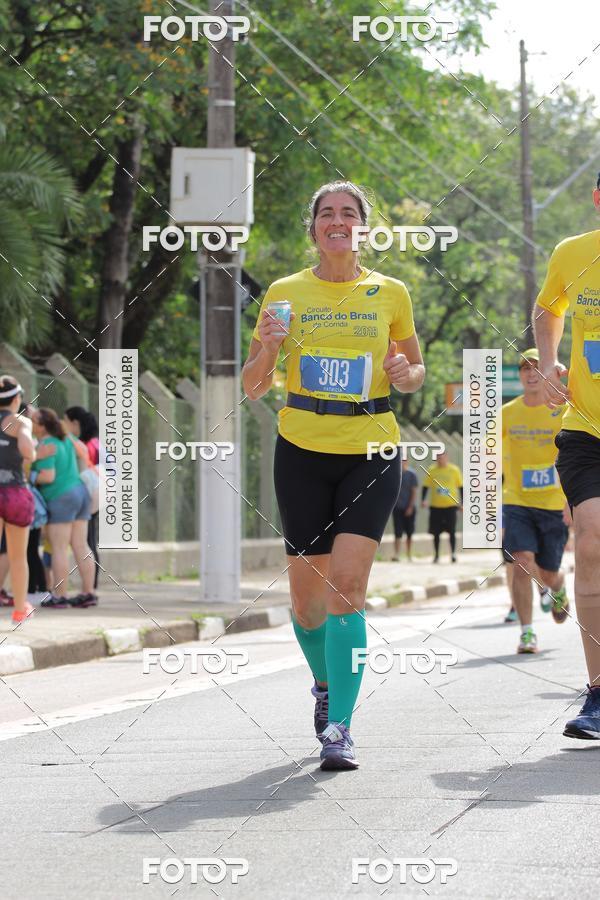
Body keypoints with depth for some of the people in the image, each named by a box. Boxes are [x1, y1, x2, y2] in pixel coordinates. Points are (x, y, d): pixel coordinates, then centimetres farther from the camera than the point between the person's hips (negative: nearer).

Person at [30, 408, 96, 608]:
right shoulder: (64, 439, 10)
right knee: (81, 547, 7)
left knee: (59, 548, -6)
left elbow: (48, 476, -22)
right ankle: (88, 593, 5)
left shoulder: (46, 446, -14)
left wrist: (28, 476, -5)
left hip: (61, 498, -8)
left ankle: (59, 596, -8)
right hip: (79, 492, 9)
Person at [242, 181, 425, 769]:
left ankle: (338, 729, -15)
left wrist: (405, 374, -7)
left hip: (372, 451, -1)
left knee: (347, 583, -15)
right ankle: (325, 683, 37)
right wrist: (268, 348, -13)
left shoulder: (390, 294, 4)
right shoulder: (286, 293, 4)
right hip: (303, 450, 1)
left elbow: (415, 368, 16)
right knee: (306, 591, 5)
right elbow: (252, 387, 7)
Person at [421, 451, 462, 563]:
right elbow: (425, 486, 5)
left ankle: (453, 553, 4)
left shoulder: (454, 470, 0)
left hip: (451, 505, -2)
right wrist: (423, 499, -9)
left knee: (451, 531, -6)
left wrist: (461, 503, 2)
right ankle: (436, 555, 15)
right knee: (436, 532, 4)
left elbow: (460, 487, 6)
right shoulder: (432, 470, 3)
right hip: (436, 506, 2)